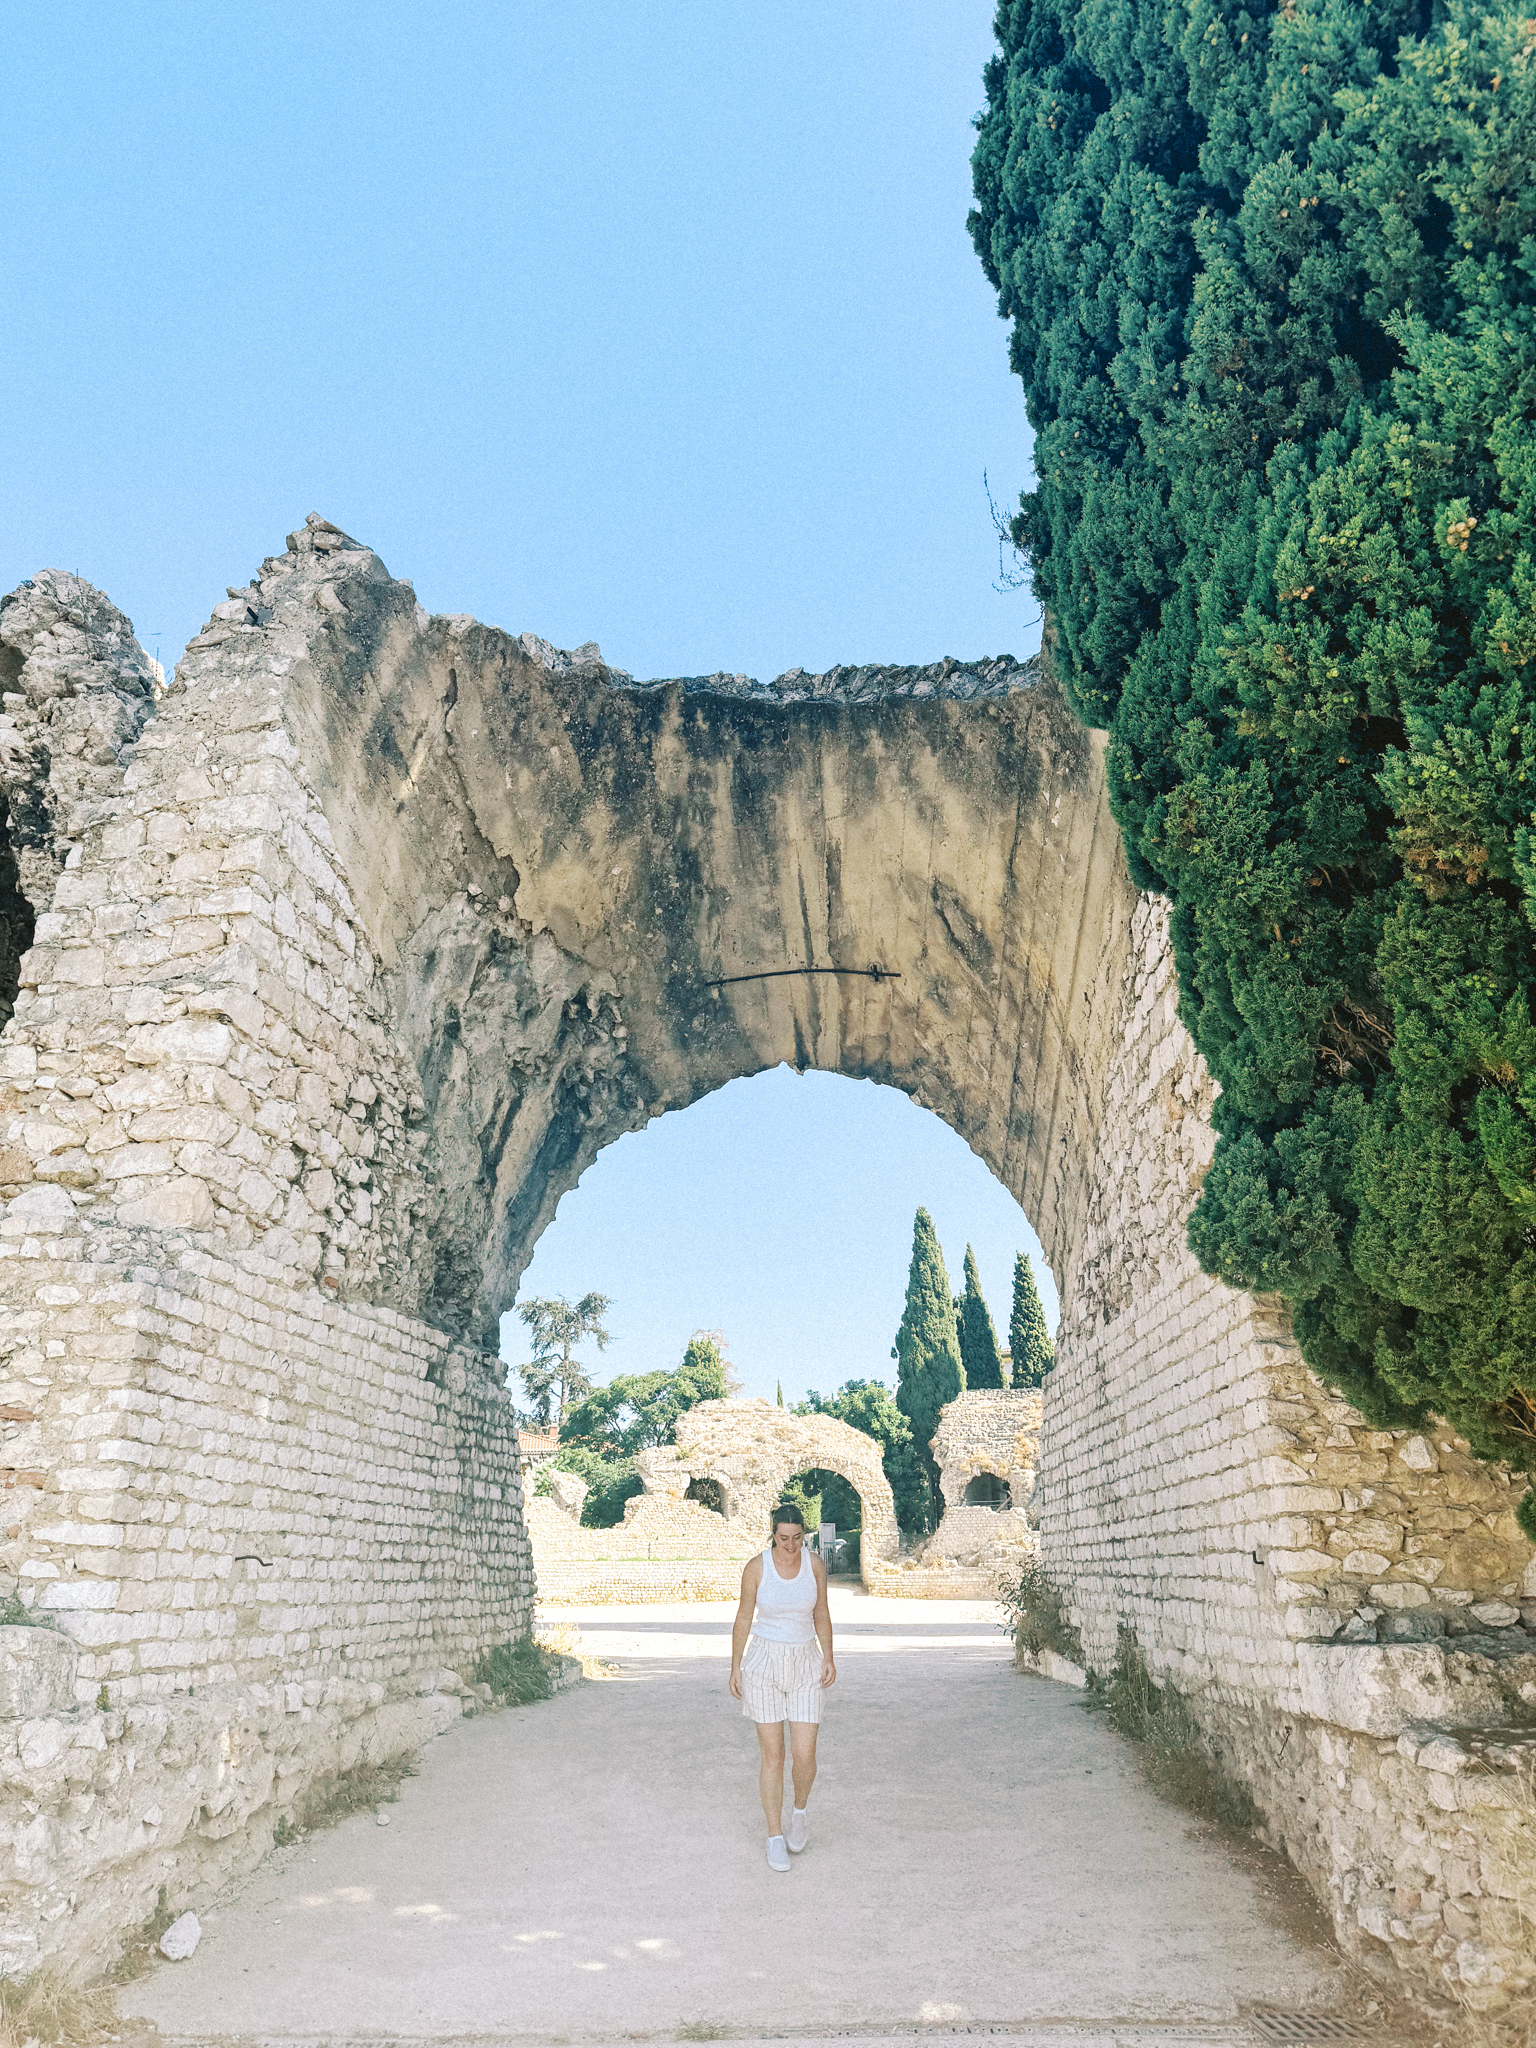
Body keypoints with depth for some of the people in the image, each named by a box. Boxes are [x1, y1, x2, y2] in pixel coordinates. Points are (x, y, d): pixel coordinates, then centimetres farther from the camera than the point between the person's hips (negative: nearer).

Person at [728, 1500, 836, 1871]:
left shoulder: (815, 1564, -7)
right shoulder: (756, 1567, -12)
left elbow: (821, 1614, 6)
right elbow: (743, 1618, -2)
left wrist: (828, 1659, 0)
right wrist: (735, 1667, 2)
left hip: (805, 1663, 1)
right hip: (764, 1662, -1)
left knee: (804, 1755, -2)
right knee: (772, 1753, 2)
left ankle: (799, 1812, 29)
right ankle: (775, 1837, 19)